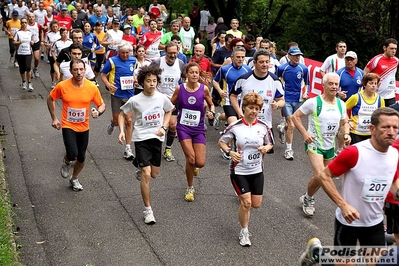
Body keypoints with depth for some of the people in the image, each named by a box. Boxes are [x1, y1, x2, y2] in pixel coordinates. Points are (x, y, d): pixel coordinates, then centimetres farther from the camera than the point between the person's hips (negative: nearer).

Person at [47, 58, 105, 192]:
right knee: (72, 154, -22)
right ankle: (67, 162, 16)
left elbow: (102, 105, 1)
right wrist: (54, 118, 0)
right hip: (68, 126, -3)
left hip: (83, 127, 3)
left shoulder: (92, 87, -10)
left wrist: (98, 112, -22)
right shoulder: (62, 86, -13)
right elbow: (50, 99, 4)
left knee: (81, 158, 13)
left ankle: (74, 178, 42)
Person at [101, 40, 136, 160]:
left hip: (129, 95, 2)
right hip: (117, 95, -2)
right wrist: (108, 85, -16)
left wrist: (135, 81, 4)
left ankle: (128, 148, 5)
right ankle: (112, 124, 48)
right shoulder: (112, 61, -7)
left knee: (129, 121, -1)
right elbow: (103, 74, -1)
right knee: (117, 120, 7)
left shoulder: (133, 60, 4)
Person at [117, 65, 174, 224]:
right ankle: (148, 210, -1)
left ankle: (141, 170, 51)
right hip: (141, 139, -3)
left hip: (157, 138, 4)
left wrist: (164, 127, 1)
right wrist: (122, 131, -11)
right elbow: (122, 114, 3)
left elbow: (169, 111, 15)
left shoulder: (162, 98, -5)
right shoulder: (135, 100, -12)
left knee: (154, 174, 13)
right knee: (146, 175, -12)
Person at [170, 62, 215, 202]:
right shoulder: (179, 88, -4)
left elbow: (211, 104, 12)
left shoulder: (204, 89, -4)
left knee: (200, 163, -6)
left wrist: (211, 112, -9)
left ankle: (194, 166, 36)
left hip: (198, 129, 1)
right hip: (183, 128, -1)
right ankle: (190, 188, 9)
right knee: (190, 158, -15)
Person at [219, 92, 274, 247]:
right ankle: (244, 233, 13)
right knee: (246, 202, -8)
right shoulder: (235, 127, -12)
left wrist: (266, 148, -14)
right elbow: (221, 142, 0)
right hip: (239, 171, -3)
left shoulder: (263, 127, -4)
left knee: (256, 204, 8)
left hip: (257, 171, 4)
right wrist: (229, 152, -18)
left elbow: (270, 144, 9)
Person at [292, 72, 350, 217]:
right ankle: (308, 198, 7)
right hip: (314, 144, -6)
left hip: (330, 146, 6)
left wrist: (346, 134, -5)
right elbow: (295, 116, -7)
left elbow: (344, 123, 16)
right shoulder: (313, 102, -13)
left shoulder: (341, 104, 3)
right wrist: (304, 133, -18)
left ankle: (308, 198, 39)